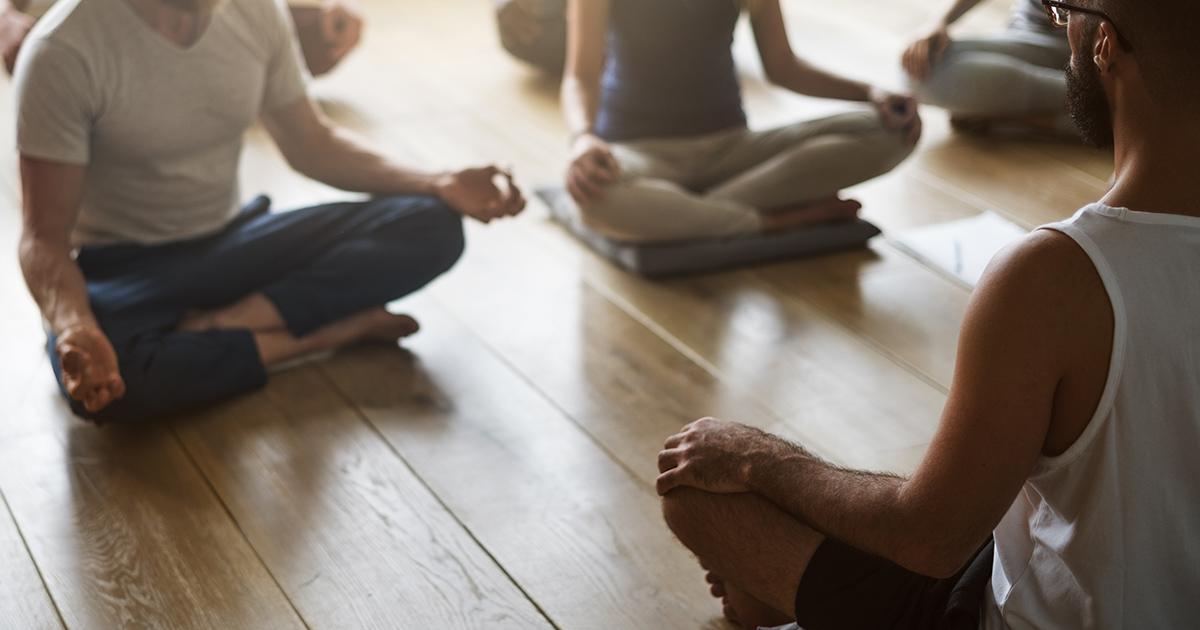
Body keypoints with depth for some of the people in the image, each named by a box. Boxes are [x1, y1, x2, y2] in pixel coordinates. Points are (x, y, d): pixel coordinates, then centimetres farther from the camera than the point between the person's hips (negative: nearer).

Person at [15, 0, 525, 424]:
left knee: (433, 228, -14)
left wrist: (436, 186, -7)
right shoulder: (64, 51, -22)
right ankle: (334, 329, -19)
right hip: (122, 267, -4)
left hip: (231, 240, 5)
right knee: (101, 380, -40)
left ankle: (217, 326, -21)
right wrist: (76, 327, -41)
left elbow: (310, 144, 8)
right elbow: (45, 238, -18)